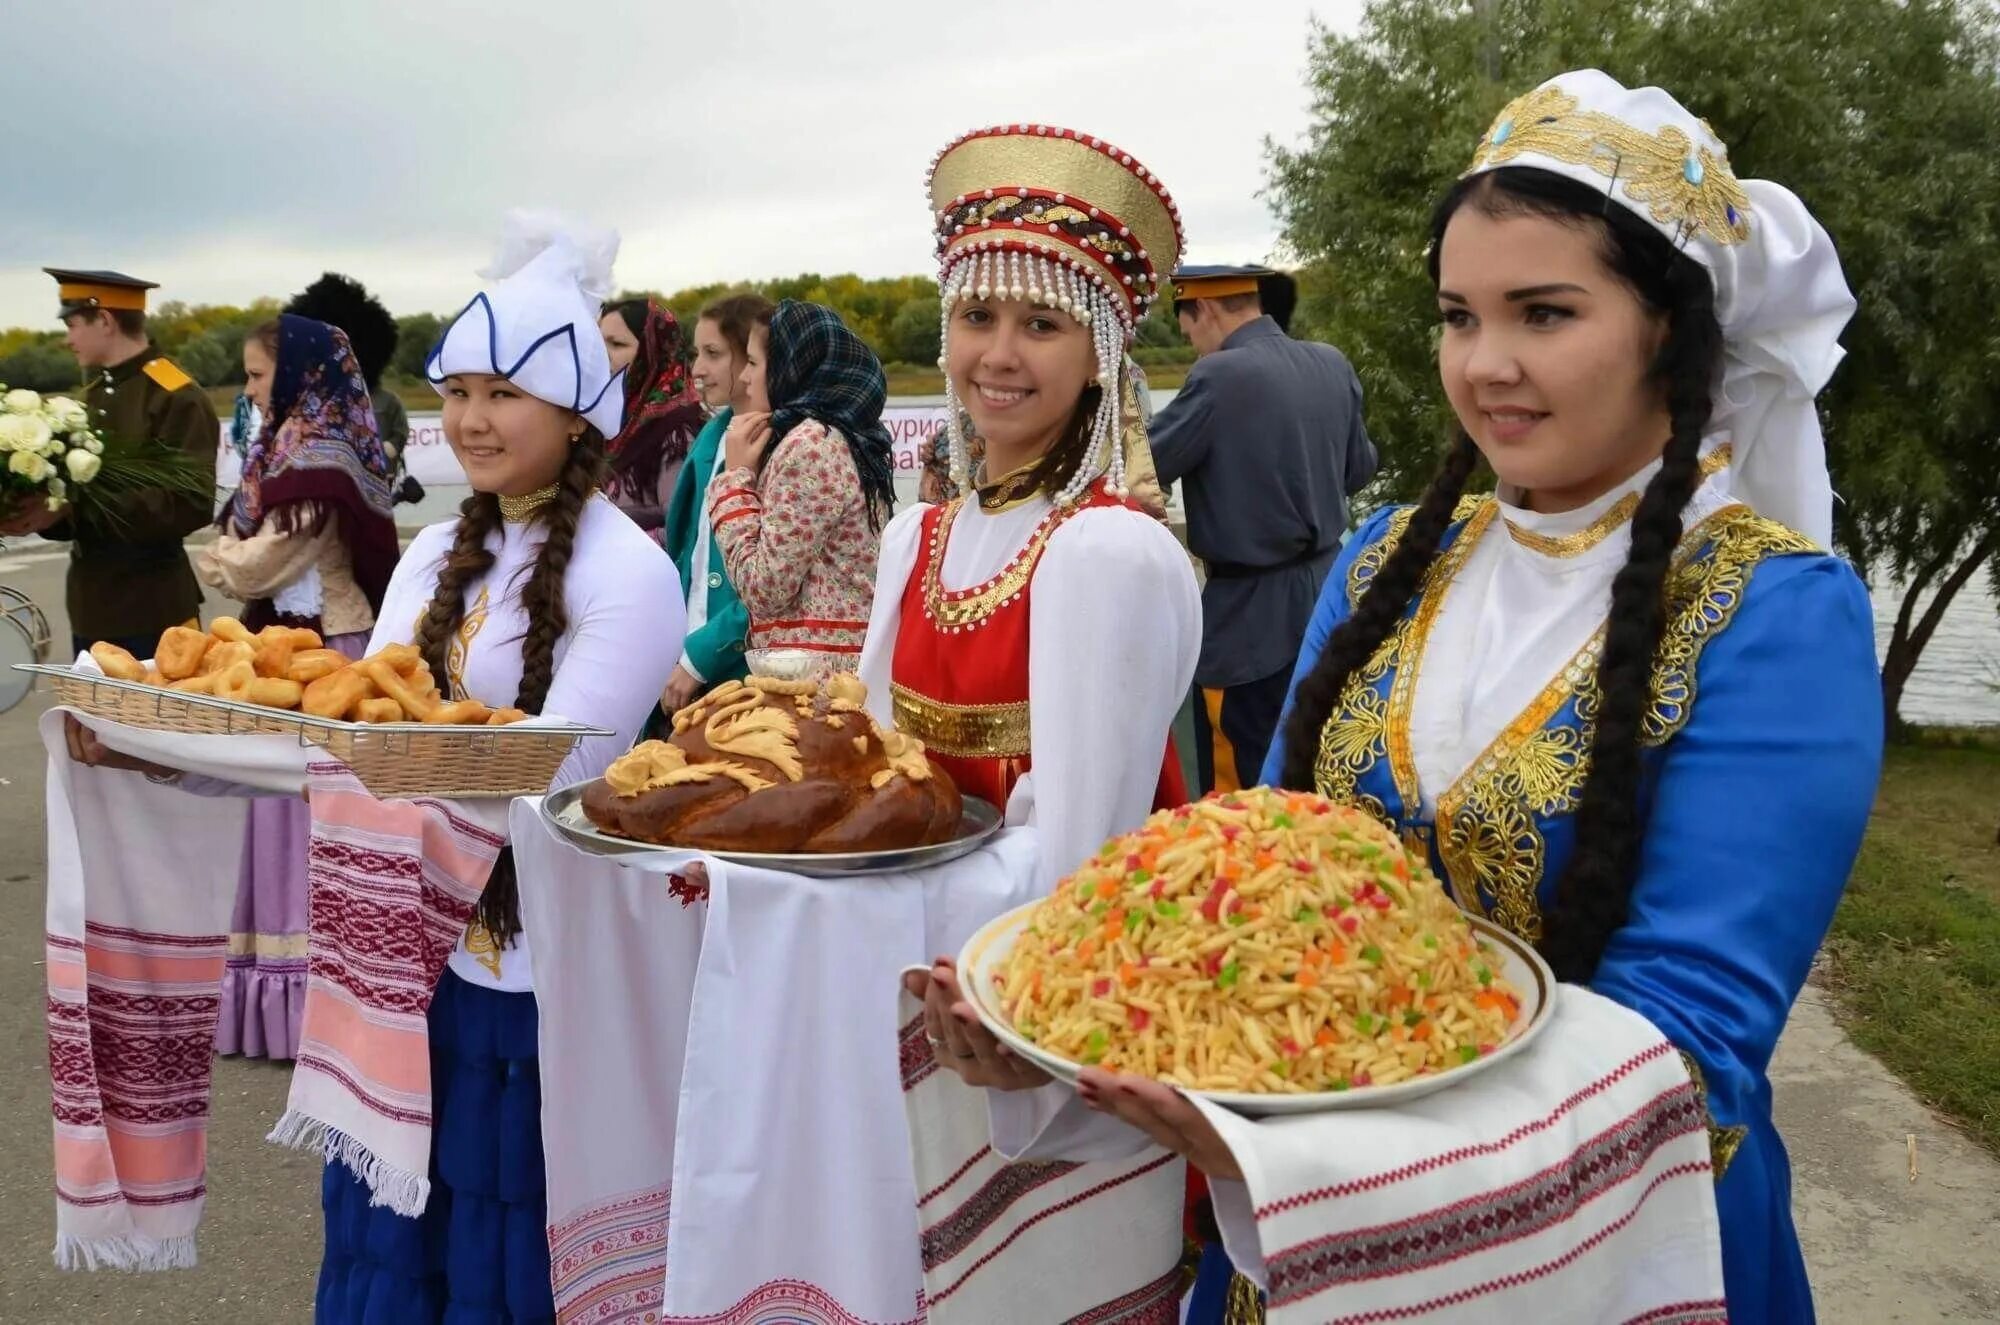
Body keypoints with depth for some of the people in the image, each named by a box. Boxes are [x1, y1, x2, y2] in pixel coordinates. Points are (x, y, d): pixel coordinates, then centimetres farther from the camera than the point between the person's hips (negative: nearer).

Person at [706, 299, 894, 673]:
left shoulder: (809, 443, -14)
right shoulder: (844, 433, 14)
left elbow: (764, 589, -16)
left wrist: (736, 475, -7)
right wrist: (747, 473, 11)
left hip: (814, 669, -9)